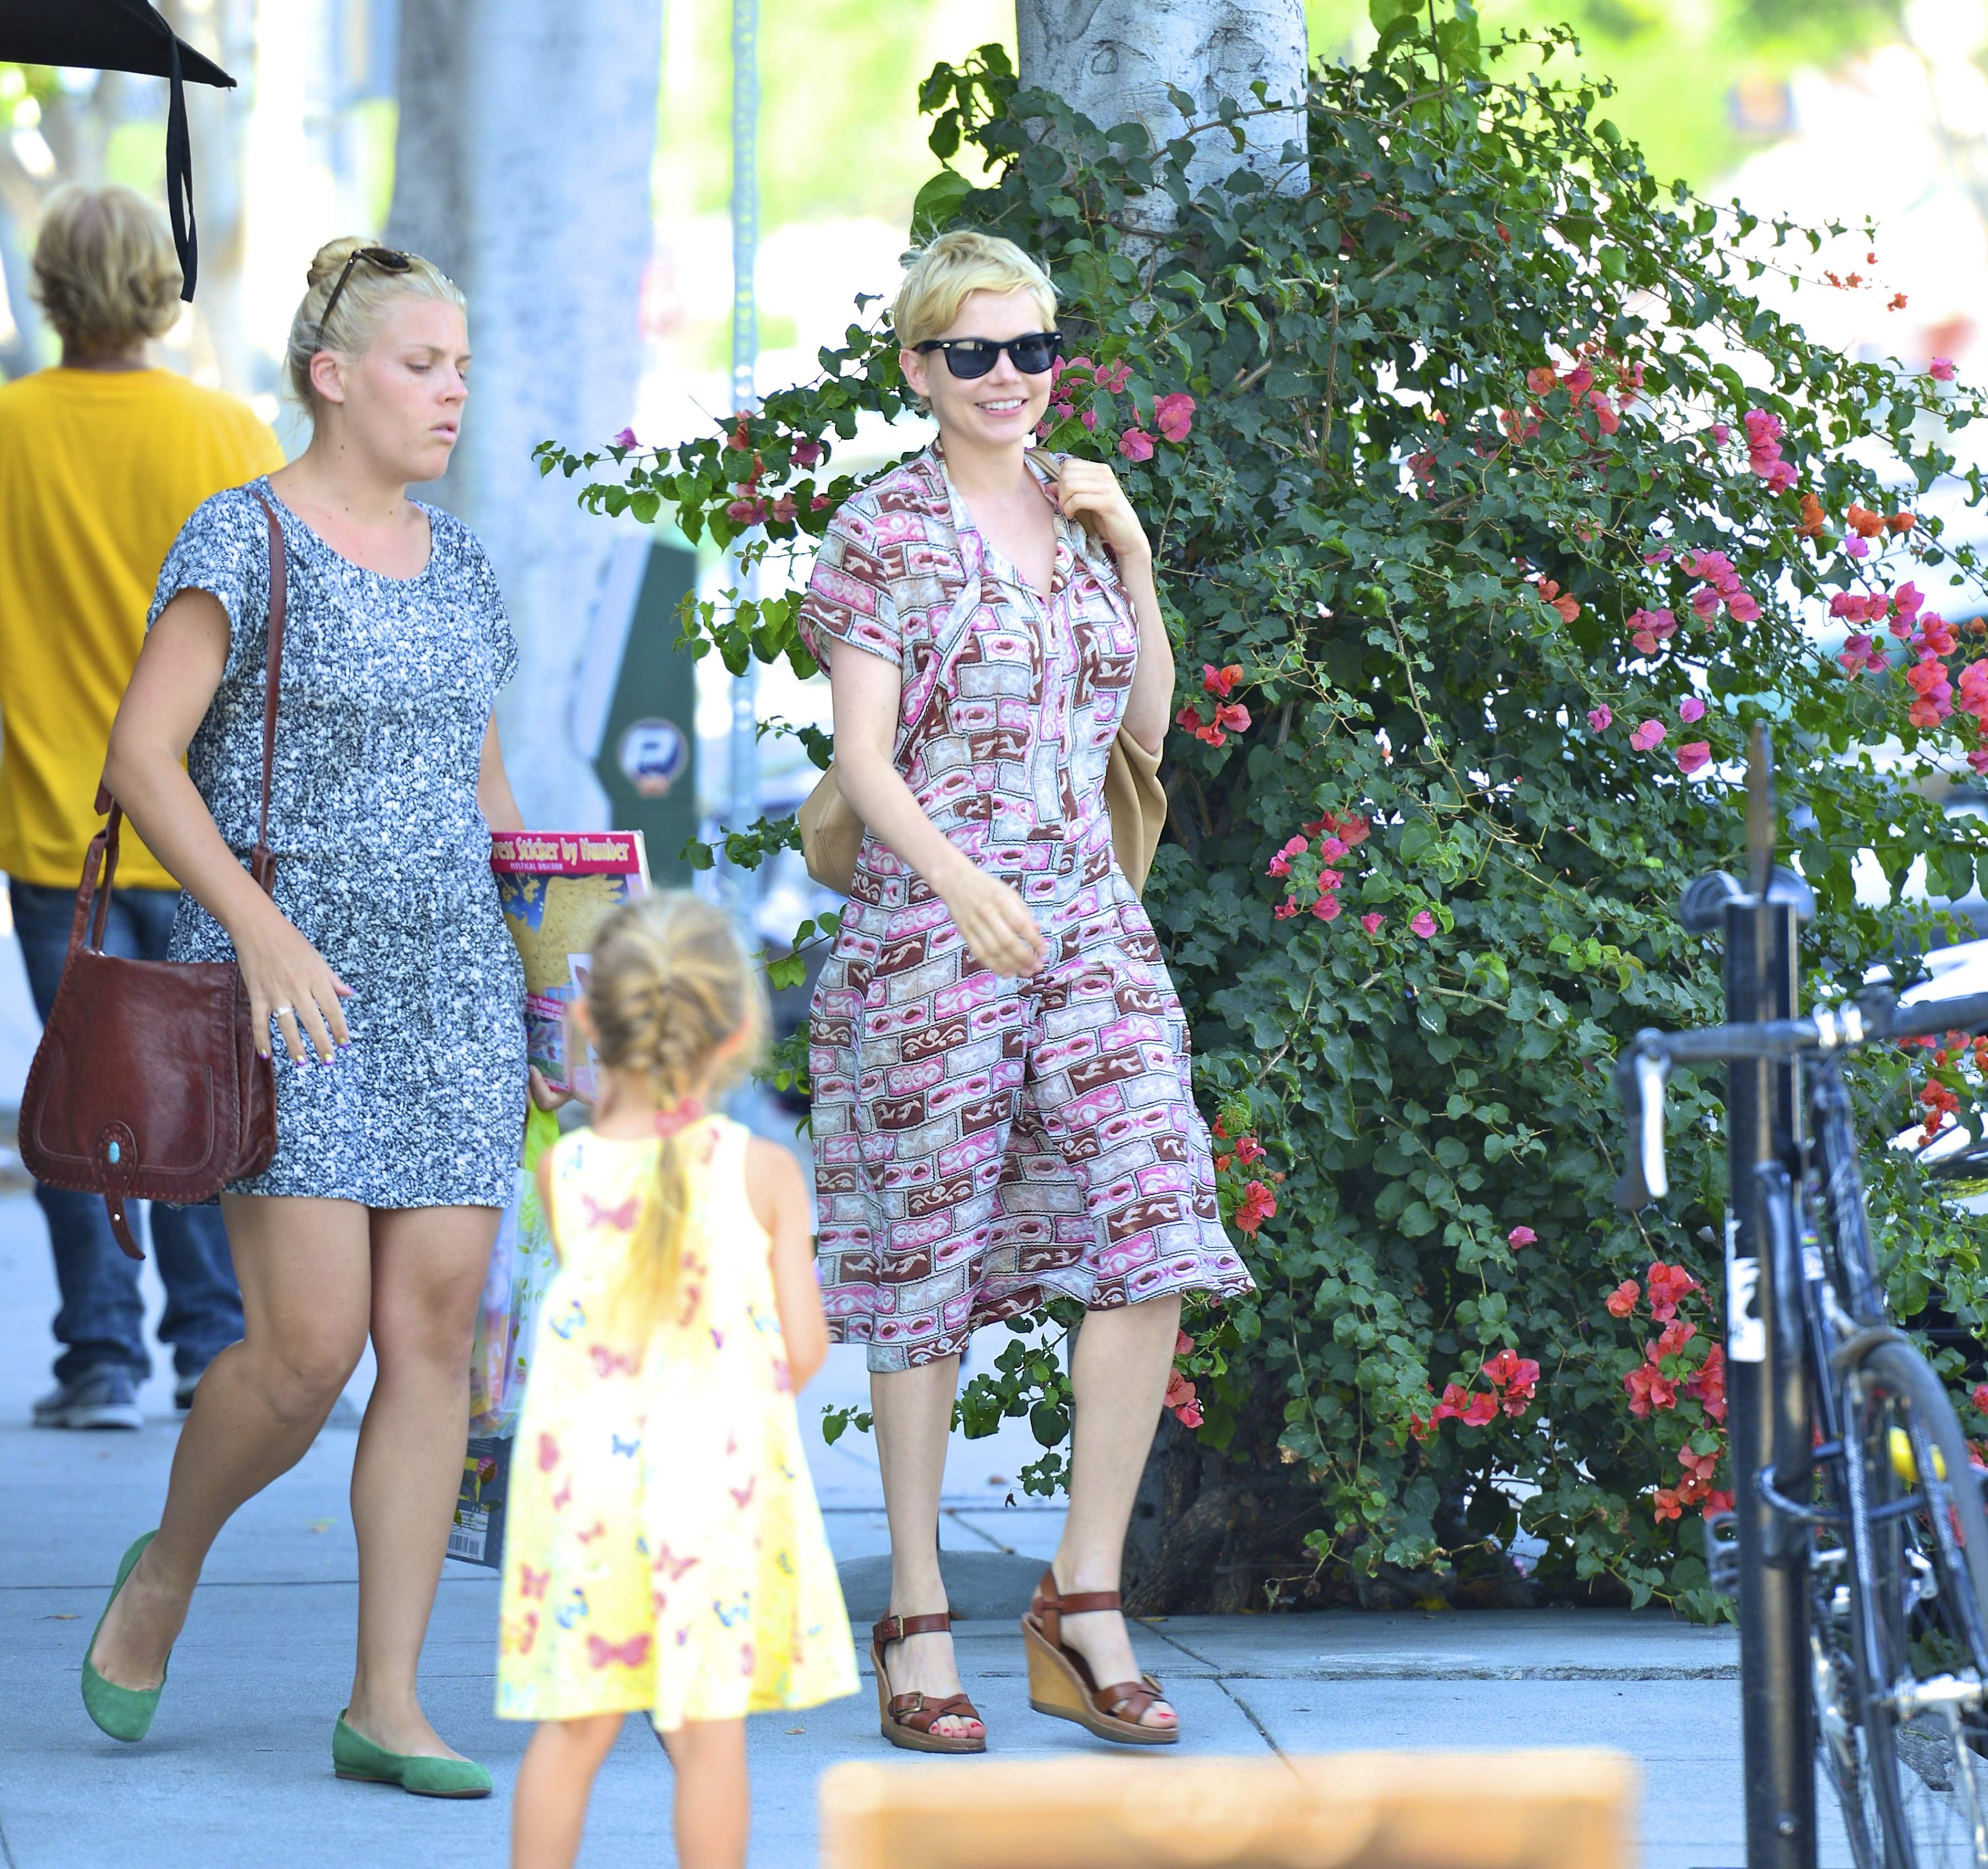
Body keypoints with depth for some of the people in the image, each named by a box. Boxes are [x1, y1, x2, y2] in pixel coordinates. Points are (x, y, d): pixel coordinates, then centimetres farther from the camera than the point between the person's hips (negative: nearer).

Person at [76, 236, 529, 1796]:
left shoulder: (458, 563, 15)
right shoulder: (245, 540, -5)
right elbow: (143, 757, -11)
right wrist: (259, 926, -21)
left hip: (451, 992, 6)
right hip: (285, 992, -6)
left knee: (437, 1332, -1)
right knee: (310, 1344, -12)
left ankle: (387, 1701, 3)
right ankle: (166, 1573, 17)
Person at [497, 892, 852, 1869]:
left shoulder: (562, 1172, -4)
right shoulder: (764, 1174, -7)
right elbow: (802, 1351, -6)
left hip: (584, 1476, 2)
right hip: (719, 1480, -1)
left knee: (570, 1724, 11)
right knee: (709, 1731, 5)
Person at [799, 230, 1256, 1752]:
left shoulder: (1081, 517, 14)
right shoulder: (889, 530, -3)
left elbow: (1149, 726, 17)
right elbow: (862, 754, -10)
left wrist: (1133, 558, 7)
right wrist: (958, 875, -25)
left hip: (1090, 925, 5)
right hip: (931, 928, -5)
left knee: (1153, 1235, -7)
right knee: (932, 1263, 0)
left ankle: (1083, 1608, 1)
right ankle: (919, 1621, 10)